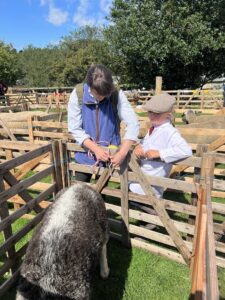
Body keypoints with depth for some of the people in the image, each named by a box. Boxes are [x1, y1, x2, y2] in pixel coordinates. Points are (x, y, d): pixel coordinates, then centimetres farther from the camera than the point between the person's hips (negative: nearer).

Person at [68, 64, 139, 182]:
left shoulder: (117, 94, -15)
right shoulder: (77, 94, -14)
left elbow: (133, 124, -18)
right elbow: (74, 128, -13)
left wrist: (122, 152, -29)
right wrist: (95, 148, -24)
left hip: (109, 155, 0)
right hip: (85, 155, 1)